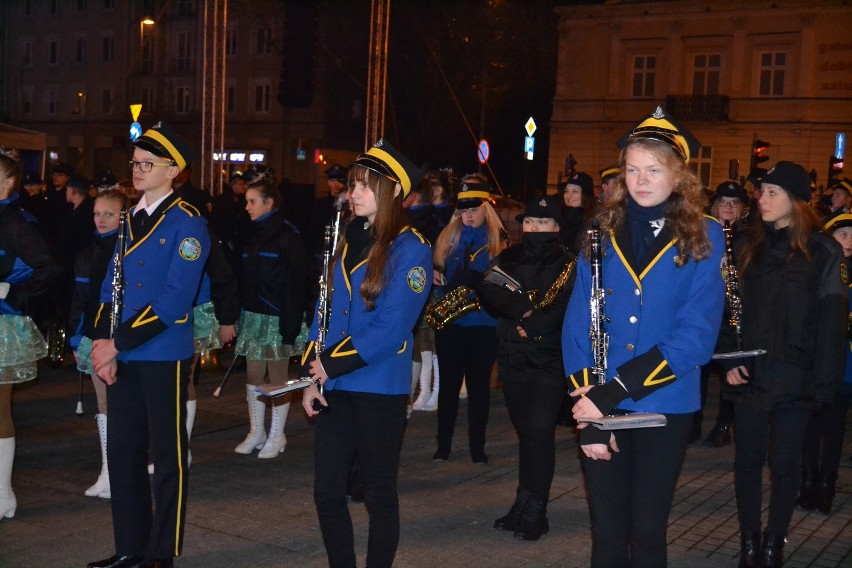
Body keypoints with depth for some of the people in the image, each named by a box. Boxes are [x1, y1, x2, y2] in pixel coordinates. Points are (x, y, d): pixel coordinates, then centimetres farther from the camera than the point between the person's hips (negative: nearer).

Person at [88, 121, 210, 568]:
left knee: (167, 456, 4)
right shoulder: (129, 220, 12)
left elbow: (174, 301, -17)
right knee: (122, 452, 12)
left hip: (163, 357, -7)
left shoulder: (187, 224, -10)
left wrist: (118, 343, -17)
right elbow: (111, 287, 13)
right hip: (122, 359, 7)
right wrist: (102, 343, -2)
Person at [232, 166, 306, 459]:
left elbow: (295, 283, -13)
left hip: (277, 317, -6)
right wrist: (237, 316, 8)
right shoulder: (252, 234, 12)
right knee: (253, 373, 9)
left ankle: (277, 435, 13)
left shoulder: (288, 235, -9)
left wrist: (290, 324, -17)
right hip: (252, 314, 6)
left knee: (277, 375, 2)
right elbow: (245, 278, 13)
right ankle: (256, 431, 20)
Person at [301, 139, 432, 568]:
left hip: (379, 388, -6)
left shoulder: (410, 249, -11)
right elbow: (325, 311, 11)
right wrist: (311, 374, 2)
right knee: (327, 490, 10)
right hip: (333, 386, 7)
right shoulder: (348, 241, 10)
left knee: (379, 494, 6)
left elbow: (392, 329, -18)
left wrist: (332, 364, -15)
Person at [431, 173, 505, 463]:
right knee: (448, 382, 6)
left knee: (479, 382, 4)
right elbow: (434, 267, 16)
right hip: (449, 321, 2)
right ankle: (443, 445, 15)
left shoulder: (498, 240, 0)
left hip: (483, 322, -2)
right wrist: (434, 276, -5)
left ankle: (478, 446, 13)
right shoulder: (448, 235, 8)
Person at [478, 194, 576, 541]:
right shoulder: (506, 259, 11)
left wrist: (528, 327, -15)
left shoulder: (568, 264, -1)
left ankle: (535, 512, -1)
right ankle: (524, 502, 22)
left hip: (549, 361, -4)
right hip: (512, 359, 4)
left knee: (539, 431, -9)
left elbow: (567, 308, -13)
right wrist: (526, 305, -17)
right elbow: (488, 295, -4)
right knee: (525, 431, 11)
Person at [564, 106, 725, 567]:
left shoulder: (704, 238, -4)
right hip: (598, 407, 2)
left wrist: (614, 391, -19)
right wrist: (589, 408, -12)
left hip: (664, 408, -2)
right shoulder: (603, 233, 2)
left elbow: (697, 333, -12)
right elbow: (577, 324, -2)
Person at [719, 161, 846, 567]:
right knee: (748, 460, 8)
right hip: (750, 373, 3)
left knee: (785, 464, 7)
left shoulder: (822, 251, -4)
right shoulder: (750, 245, 6)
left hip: (794, 378, -3)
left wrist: (822, 381, -11)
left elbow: (831, 322, -6)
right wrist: (729, 359, -5)